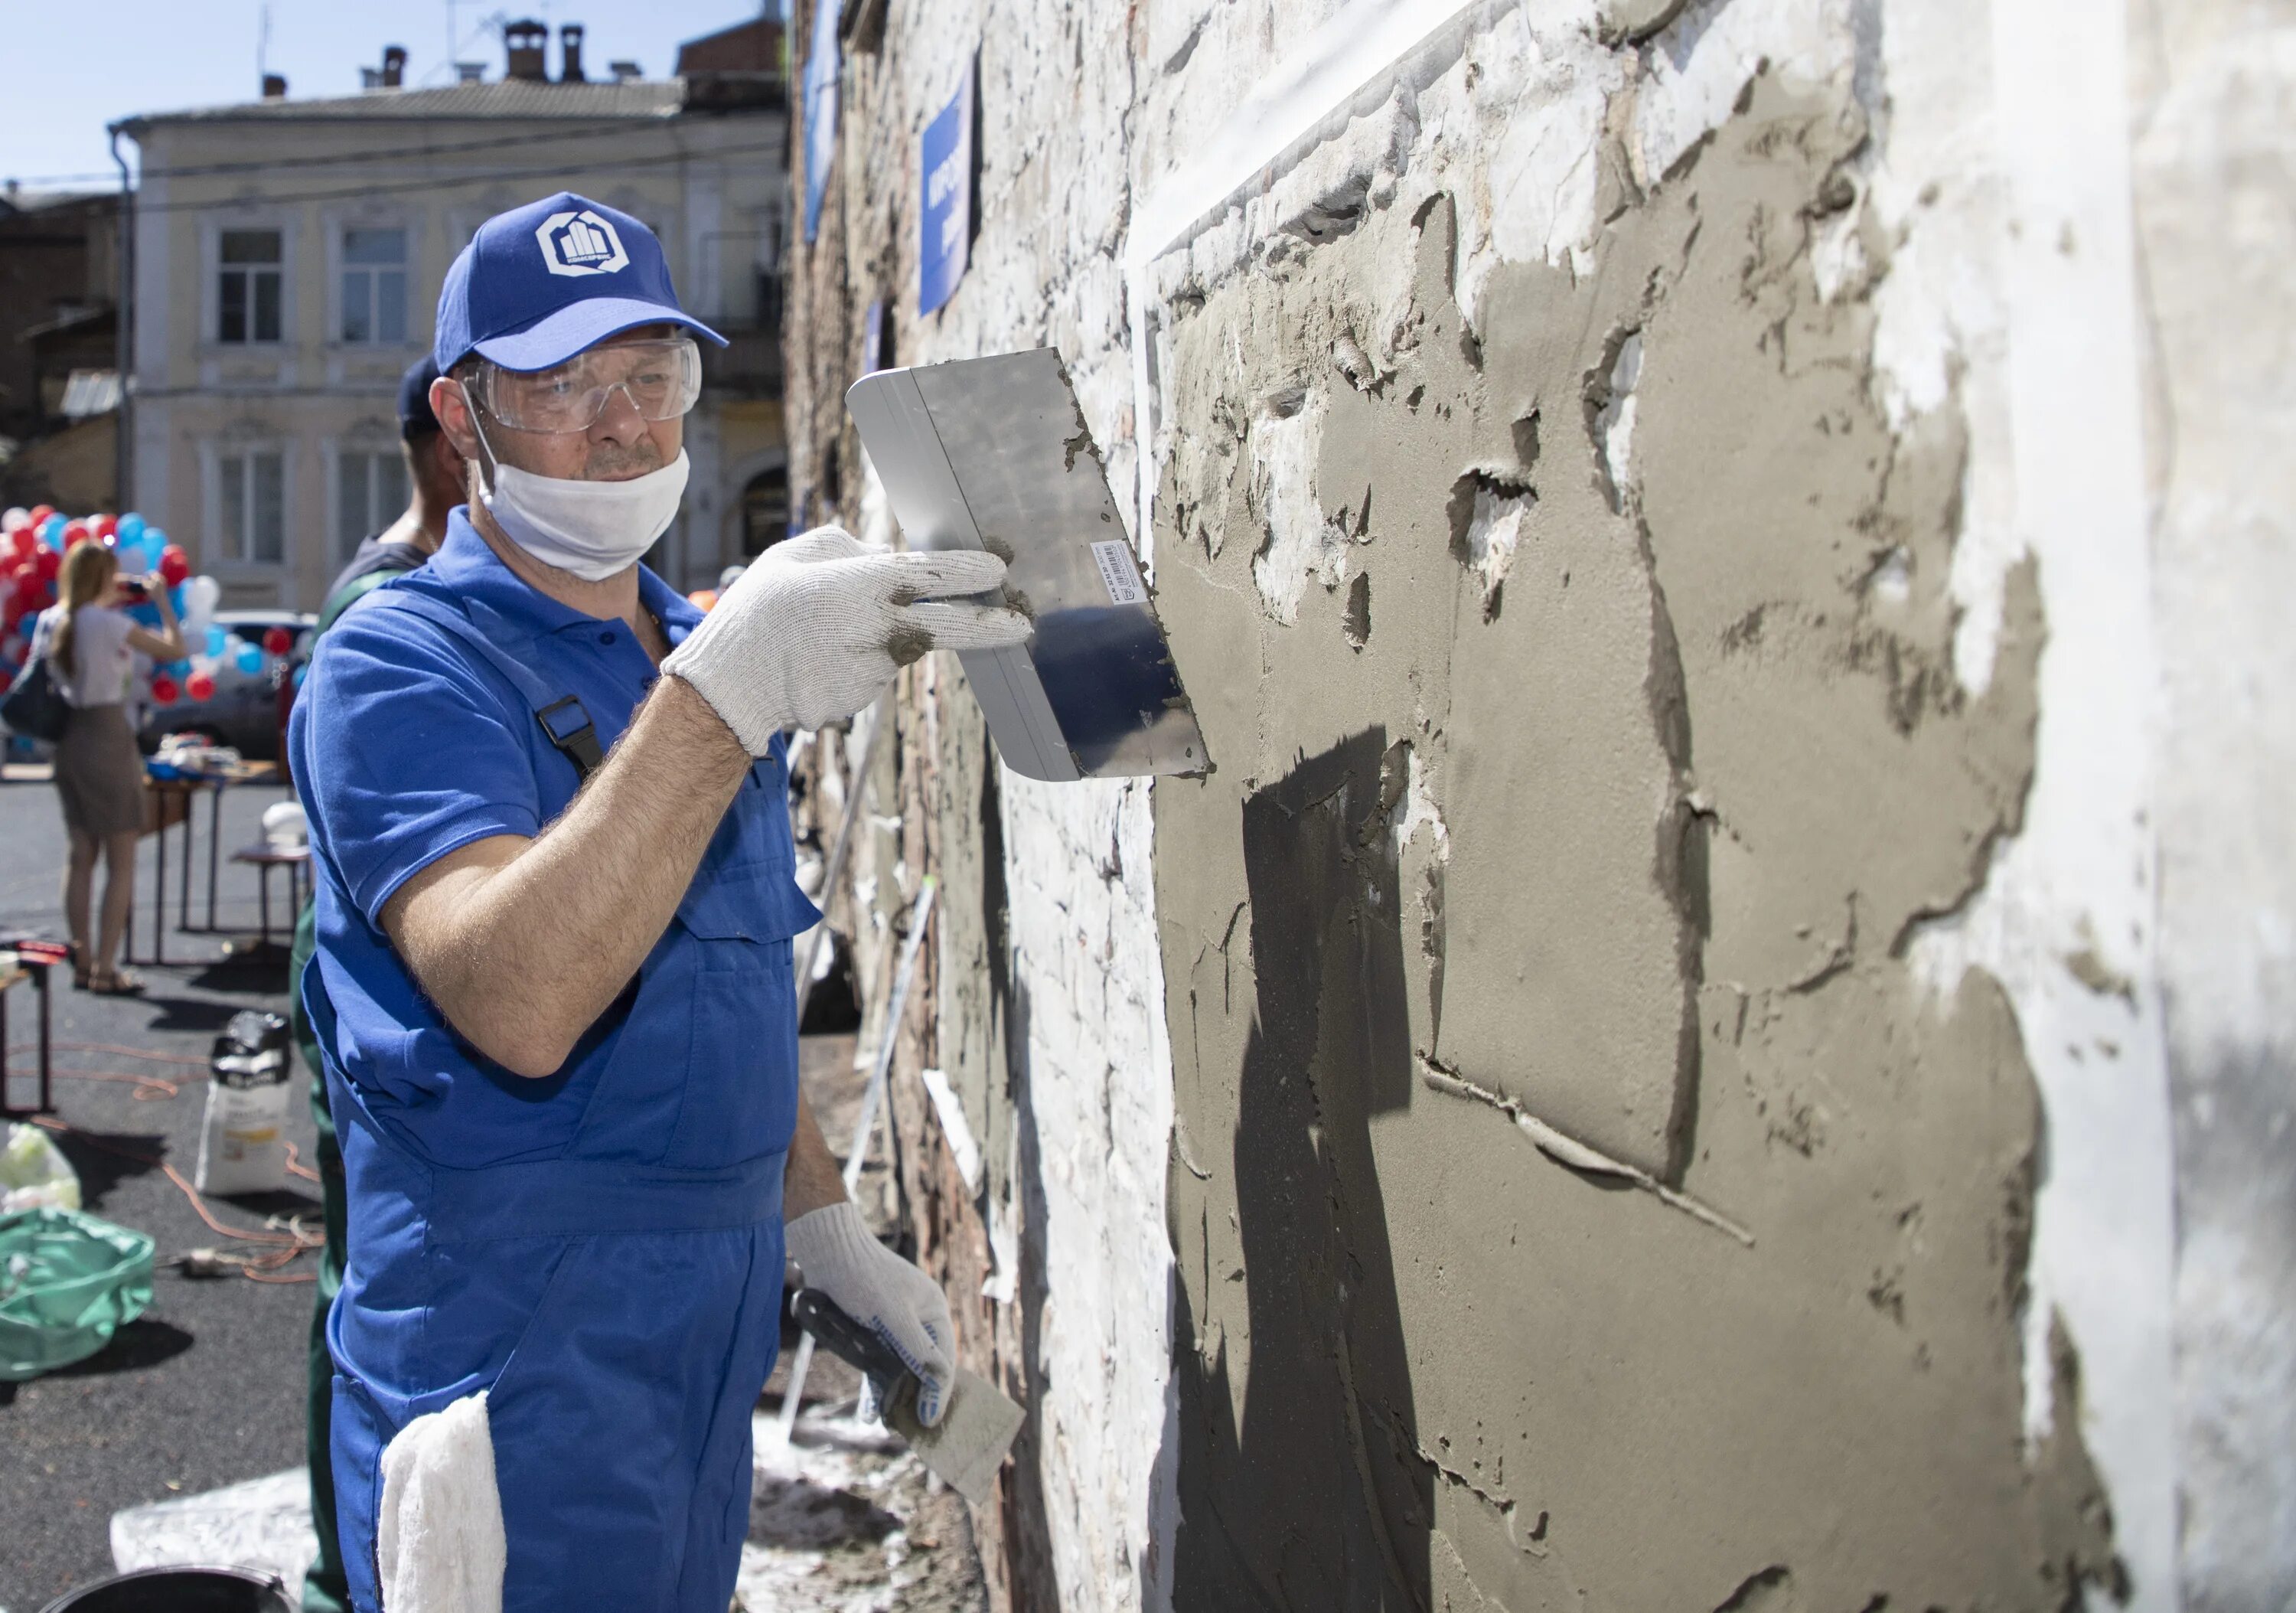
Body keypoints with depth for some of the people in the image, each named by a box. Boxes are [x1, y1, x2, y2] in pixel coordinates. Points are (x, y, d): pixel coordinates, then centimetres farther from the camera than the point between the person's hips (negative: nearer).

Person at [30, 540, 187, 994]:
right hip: (108, 738, -7)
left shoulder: (49, 621, 4)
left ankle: (83, 961, 19)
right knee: (121, 861, 0)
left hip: (67, 739, 7)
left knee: (81, 855, 15)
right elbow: (175, 650, -9)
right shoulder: (110, 622, -14)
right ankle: (105, 969, 0)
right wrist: (161, 601, 4)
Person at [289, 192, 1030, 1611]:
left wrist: (826, 1227, 12)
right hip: (513, 1373, -7)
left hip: (714, 1337, 7)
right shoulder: (402, 668, -14)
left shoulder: (699, 656, 11)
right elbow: (517, 1004, -32)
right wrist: (724, 692, -39)